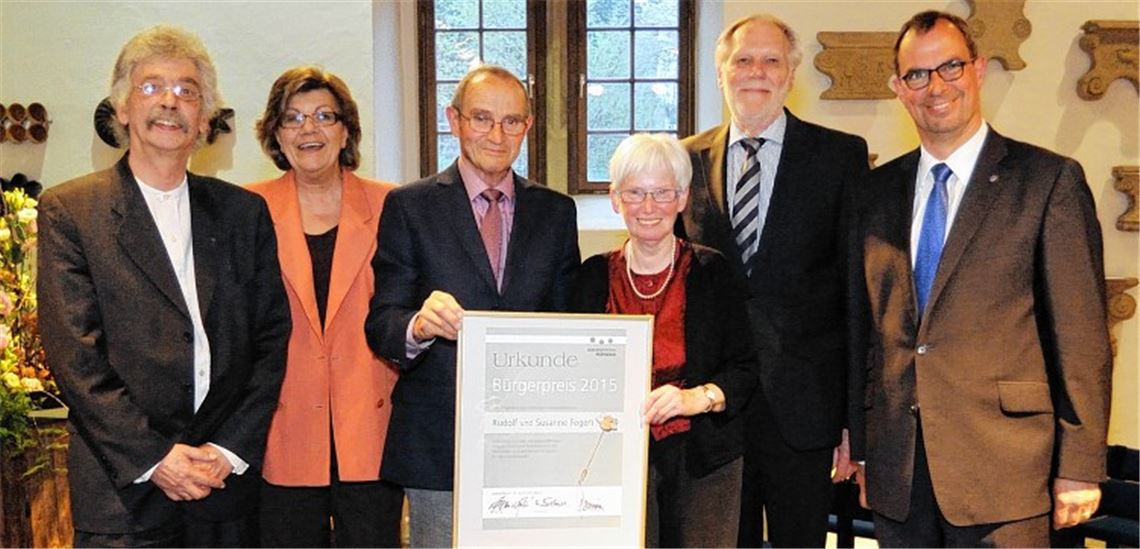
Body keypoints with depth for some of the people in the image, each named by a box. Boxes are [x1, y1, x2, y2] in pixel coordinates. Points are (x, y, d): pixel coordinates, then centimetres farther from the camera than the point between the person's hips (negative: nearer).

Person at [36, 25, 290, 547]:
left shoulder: (245, 211, 8)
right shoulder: (68, 210, 0)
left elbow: (272, 340, 6)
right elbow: (74, 354, -6)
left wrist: (231, 449, -4)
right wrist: (153, 458, -12)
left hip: (228, 481, 3)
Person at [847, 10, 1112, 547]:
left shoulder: (1051, 180, -3)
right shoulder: (878, 190, 10)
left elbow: (1080, 333, -5)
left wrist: (1079, 465, -7)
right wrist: (855, 441, 10)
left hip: (1002, 468, -4)